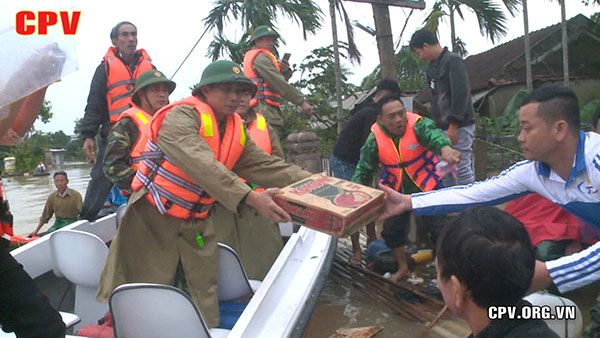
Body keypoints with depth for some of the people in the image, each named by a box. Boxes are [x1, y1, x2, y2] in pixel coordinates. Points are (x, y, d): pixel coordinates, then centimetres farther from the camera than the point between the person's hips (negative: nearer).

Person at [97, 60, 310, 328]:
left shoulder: (237, 130, 5)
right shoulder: (181, 116, -19)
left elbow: (266, 166, 0)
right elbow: (201, 164, -35)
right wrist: (249, 197, -45)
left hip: (197, 224, 6)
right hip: (154, 217, -6)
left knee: (205, 295, 10)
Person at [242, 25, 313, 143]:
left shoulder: (250, 56, 24)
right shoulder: (260, 57, -7)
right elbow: (279, 83, -15)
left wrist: (280, 71, 4)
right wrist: (302, 101, -16)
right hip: (265, 110, -11)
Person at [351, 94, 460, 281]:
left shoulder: (418, 125, -26)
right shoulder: (374, 140, -17)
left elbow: (434, 134, -49)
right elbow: (364, 170, -7)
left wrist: (445, 147, -72)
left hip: (427, 186, -2)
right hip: (396, 190, 3)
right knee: (391, 228, 4)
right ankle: (403, 267, 30)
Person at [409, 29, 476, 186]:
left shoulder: (453, 61, -11)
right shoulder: (433, 66, 15)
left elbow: (461, 95, -19)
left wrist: (453, 126, -19)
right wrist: (437, 124, 12)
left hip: (459, 126, -9)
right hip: (443, 128, 9)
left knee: (462, 168, -6)